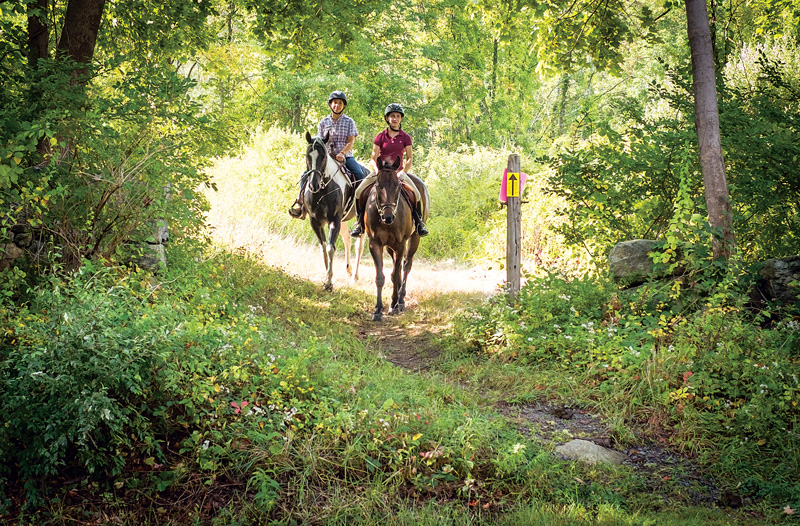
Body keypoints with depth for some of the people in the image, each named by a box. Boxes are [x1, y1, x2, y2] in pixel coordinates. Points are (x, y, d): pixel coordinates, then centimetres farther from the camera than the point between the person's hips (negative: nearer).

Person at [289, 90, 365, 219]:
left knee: (360, 176, -28)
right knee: (306, 174, -16)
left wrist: (342, 154, -23)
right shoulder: (323, 123, 10)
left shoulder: (349, 122, 4)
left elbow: (350, 142, -5)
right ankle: (300, 203, -8)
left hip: (345, 156, -2)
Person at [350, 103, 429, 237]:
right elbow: (373, 159, -1)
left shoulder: (405, 137, 3)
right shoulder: (380, 137, 1)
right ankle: (360, 222, -2)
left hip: (398, 172, 0)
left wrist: (403, 172, -17)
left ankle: (419, 222, 0)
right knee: (359, 191, -17)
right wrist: (377, 171, -20)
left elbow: (409, 158, 1)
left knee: (416, 193, -19)